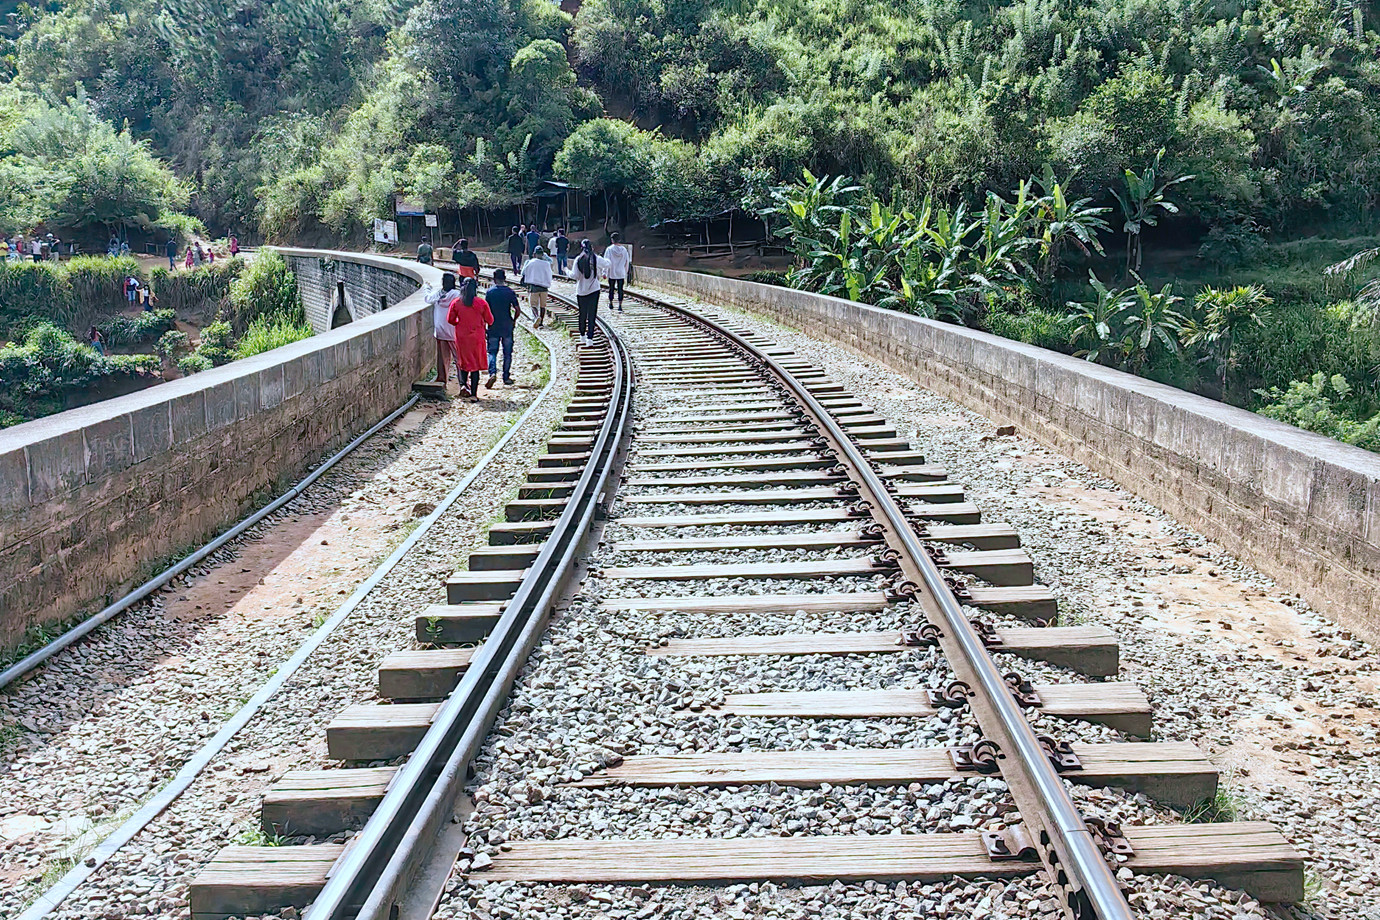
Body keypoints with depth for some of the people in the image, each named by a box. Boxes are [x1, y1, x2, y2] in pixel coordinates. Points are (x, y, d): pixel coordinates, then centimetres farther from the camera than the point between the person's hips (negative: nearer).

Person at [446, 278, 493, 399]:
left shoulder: (456, 303, -4)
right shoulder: (481, 303, -9)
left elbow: (450, 319, 2)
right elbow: (489, 320, -2)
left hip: (461, 336, 1)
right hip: (476, 337, -1)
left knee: (464, 362, 17)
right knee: (476, 364, 5)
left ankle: (463, 384, -6)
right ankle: (473, 393, 4)